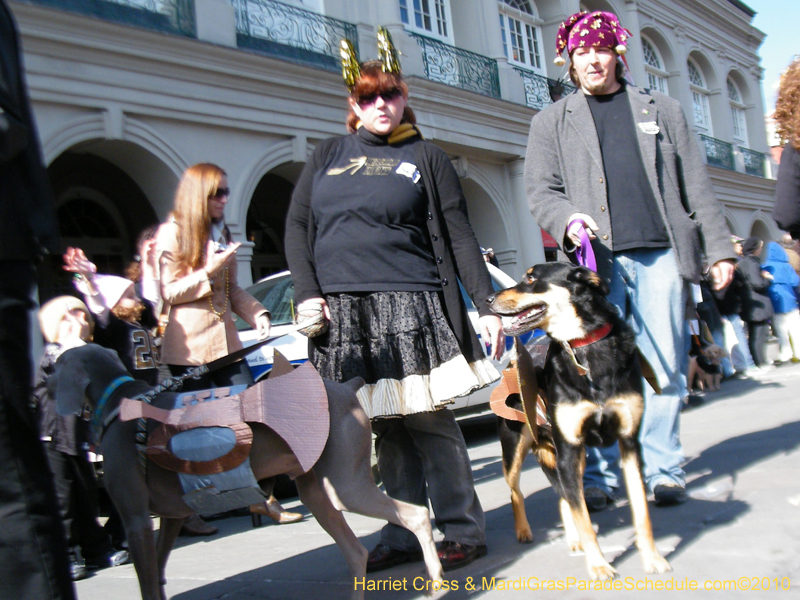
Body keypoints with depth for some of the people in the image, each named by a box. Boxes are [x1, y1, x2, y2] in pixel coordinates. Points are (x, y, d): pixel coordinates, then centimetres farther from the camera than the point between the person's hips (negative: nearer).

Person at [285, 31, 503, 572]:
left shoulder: (426, 157, 10)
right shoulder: (329, 155, 17)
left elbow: (459, 236, 5)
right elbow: (297, 226, 13)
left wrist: (487, 305, -3)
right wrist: (307, 293, -1)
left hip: (410, 304, -3)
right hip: (343, 312, 3)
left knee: (426, 418, -4)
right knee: (384, 426, 6)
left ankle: (464, 531, 7)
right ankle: (404, 536, 15)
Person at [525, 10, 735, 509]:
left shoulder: (664, 111, 19)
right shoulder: (551, 122, 16)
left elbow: (696, 186, 15)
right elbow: (540, 190, 8)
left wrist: (720, 249, 8)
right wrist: (568, 219, -14)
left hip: (661, 254, 1)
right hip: (596, 260, -1)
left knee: (664, 368, 0)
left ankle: (664, 470, 11)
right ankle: (600, 476, 4)